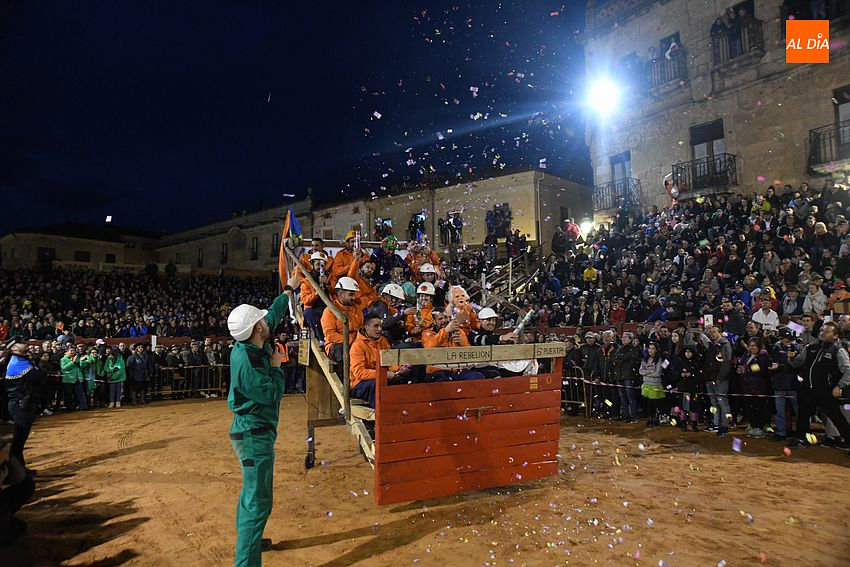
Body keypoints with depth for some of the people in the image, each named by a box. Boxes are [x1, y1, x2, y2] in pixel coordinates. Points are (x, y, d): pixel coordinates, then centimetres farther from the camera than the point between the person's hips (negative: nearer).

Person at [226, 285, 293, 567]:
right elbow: (272, 394, -21)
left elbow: (273, 314, 15)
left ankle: (247, 541, 44)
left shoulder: (248, 347, 1)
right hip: (255, 435, -11)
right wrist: (276, 366, -8)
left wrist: (287, 292, 26)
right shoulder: (248, 361, -27)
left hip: (253, 431, 11)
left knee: (251, 493, 26)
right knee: (258, 502, -7)